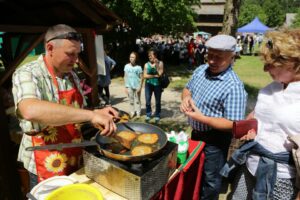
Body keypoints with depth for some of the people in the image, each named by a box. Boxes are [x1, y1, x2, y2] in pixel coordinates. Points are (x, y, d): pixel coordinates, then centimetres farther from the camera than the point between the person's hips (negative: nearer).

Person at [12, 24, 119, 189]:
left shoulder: (72, 76, 3)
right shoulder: (27, 74, -18)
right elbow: (31, 111, -39)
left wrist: (97, 113, -6)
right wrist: (91, 115, -41)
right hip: (46, 167, -6)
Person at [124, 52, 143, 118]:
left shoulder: (138, 67, -8)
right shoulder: (126, 66, 0)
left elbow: (141, 78, -5)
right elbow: (125, 77, 4)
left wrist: (140, 87, -10)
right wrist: (126, 87, 2)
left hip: (137, 86, -2)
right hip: (129, 86, 3)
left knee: (137, 100, 7)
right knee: (131, 100, 11)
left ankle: (138, 112, 19)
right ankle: (132, 112, 24)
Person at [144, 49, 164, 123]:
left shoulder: (160, 63, 1)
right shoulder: (146, 64, 3)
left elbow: (160, 73, -10)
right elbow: (145, 76, -5)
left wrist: (156, 64, -12)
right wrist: (155, 76, -11)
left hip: (157, 84, -1)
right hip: (148, 84, 1)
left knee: (157, 101, 7)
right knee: (147, 101, -1)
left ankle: (157, 116, 21)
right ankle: (148, 115, 17)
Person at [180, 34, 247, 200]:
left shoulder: (233, 86, -27)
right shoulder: (200, 70, -5)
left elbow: (233, 124, -28)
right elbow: (188, 89, 10)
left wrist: (202, 118, -33)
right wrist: (186, 98, -14)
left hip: (215, 140, -7)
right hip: (195, 132, 8)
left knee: (210, 179, 16)